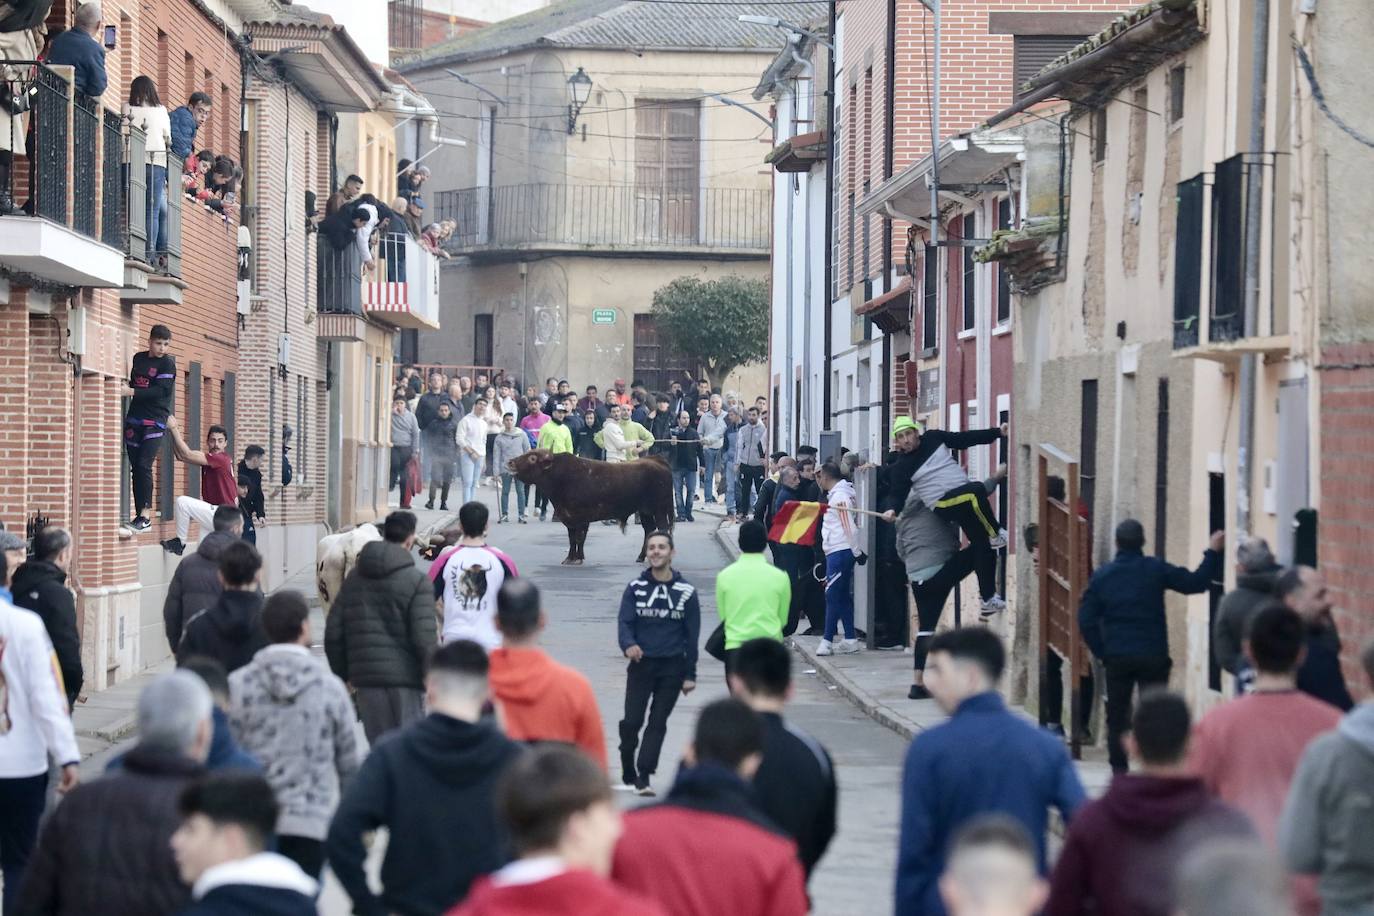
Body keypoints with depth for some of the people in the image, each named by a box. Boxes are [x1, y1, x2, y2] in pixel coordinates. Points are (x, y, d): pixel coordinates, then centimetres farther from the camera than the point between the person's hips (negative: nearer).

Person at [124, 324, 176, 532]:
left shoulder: (167, 363, -4)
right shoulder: (138, 358, 12)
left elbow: (161, 391, -16)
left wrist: (134, 392, -19)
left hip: (155, 421, -6)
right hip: (134, 419, 6)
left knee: (144, 465, -17)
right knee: (135, 467, 3)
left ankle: (146, 516, -17)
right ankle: (139, 515, 6)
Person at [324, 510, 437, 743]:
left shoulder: (354, 578, 11)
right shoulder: (417, 582, -7)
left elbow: (333, 633, 10)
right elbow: (424, 639, -14)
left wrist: (342, 674, 19)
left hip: (365, 680, 5)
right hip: (404, 680, -5)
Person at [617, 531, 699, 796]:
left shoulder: (686, 592, 1)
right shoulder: (636, 587, 2)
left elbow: (692, 635, 4)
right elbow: (624, 622, -4)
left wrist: (690, 675, 3)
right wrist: (628, 644, -27)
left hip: (672, 667, 0)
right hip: (640, 663, 0)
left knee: (658, 722, 0)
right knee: (632, 721, -3)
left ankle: (644, 776, 1)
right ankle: (628, 773, 13)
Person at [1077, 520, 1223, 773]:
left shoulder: (1102, 576, 2)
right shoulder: (1156, 569, -5)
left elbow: (1086, 619, -2)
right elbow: (1196, 583, -3)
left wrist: (1102, 651, 5)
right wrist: (1212, 553, 7)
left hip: (1116, 657, 2)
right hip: (1153, 657, -2)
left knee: (1117, 716, 11)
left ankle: (1118, 769, 10)